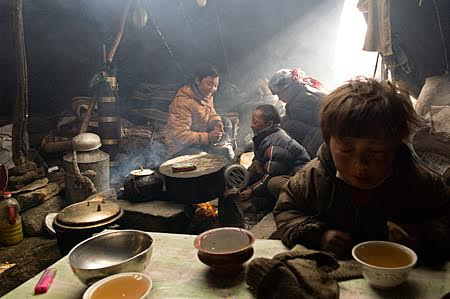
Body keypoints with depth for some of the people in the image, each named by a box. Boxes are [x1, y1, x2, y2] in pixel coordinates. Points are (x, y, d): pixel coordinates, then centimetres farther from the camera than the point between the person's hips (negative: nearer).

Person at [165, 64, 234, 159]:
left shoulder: (207, 95, -2)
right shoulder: (183, 102, -28)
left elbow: (211, 114, 13)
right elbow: (180, 135, -31)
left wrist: (217, 124, -12)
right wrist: (208, 137, -34)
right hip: (181, 147, -9)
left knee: (226, 123, 1)